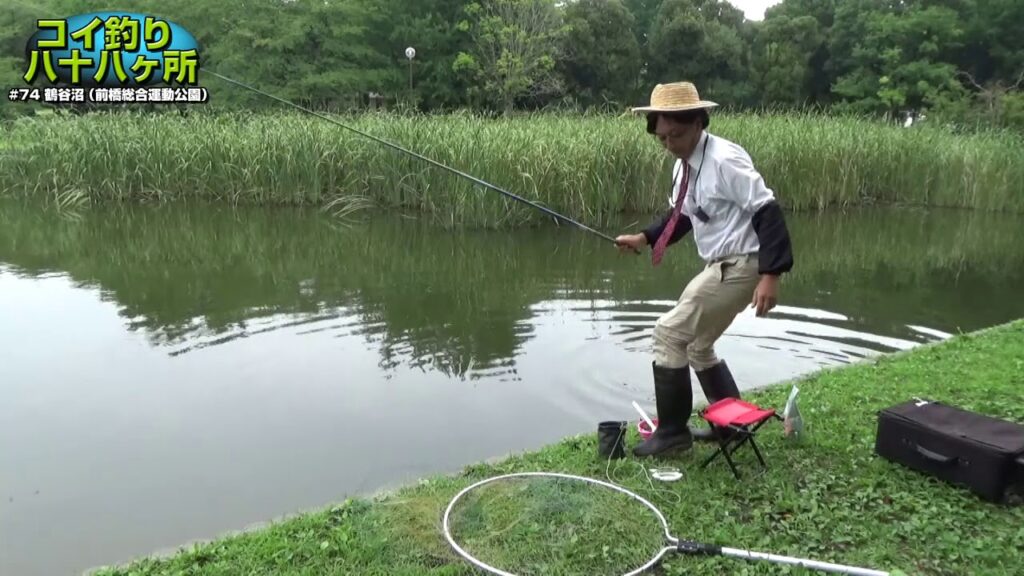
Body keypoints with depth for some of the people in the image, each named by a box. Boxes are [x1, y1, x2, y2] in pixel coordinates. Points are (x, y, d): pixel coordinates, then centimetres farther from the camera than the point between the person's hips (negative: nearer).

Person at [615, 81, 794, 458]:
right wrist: (644, 238, 7)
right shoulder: (683, 165, 7)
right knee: (696, 345, 19)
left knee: (670, 332, -8)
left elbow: (767, 212, -23)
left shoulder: (724, 160, -20)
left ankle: (672, 431, 4)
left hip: (739, 267, -10)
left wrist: (770, 275, -28)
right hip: (718, 266, 10)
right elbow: (680, 216, 21)